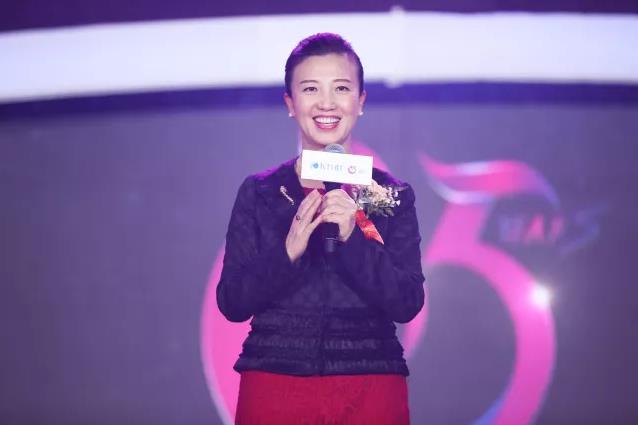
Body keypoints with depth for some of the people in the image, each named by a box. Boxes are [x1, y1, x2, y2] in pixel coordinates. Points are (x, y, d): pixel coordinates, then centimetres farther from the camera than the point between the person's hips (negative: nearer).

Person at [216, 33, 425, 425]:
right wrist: (287, 252, -19)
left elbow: (408, 303, -6)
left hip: (371, 391, 0)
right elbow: (232, 302, -3)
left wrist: (351, 238, -19)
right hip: (274, 387, 0)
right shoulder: (258, 192, 2)